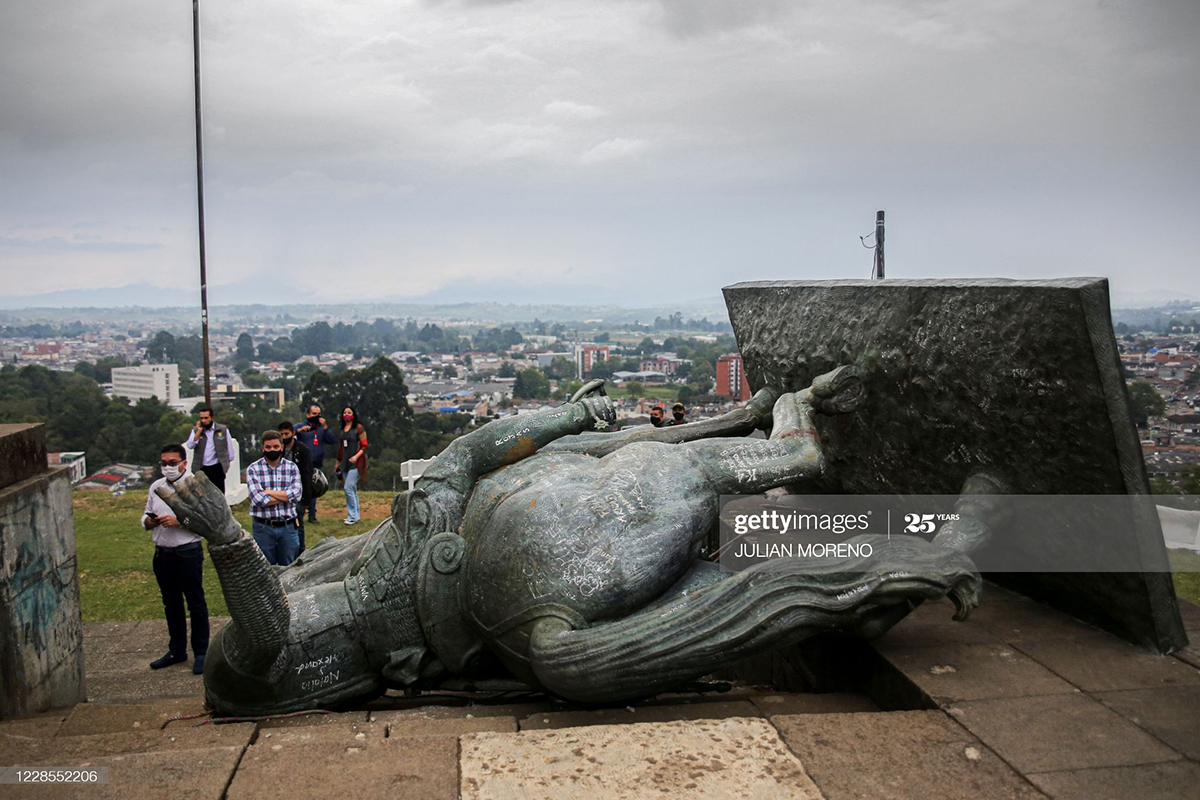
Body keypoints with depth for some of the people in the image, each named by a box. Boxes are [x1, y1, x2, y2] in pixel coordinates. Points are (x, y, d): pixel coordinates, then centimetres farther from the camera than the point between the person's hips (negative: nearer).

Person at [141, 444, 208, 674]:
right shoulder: (156, 487, 10)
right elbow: (146, 520, 17)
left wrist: (178, 521, -22)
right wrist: (150, 522, -7)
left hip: (188, 552, -6)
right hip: (162, 552, 6)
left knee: (196, 603, 3)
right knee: (171, 604, 16)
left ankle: (201, 653, 12)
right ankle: (177, 650, 29)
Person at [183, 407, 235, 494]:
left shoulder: (223, 430, -1)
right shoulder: (196, 430, 5)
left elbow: (229, 447, 7)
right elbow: (190, 446, -8)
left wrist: (228, 462, 8)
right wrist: (199, 431, -12)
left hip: (217, 468, -2)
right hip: (201, 469, 2)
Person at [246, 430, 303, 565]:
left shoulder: (292, 468, 4)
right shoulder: (253, 469, -1)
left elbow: (297, 494, -10)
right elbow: (258, 499, -14)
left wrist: (269, 492, -11)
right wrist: (286, 496, -9)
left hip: (288, 527, 1)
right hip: (263, 527, -1)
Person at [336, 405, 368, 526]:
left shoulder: (358, 428, -6)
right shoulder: (342, 429, 15)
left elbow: (364, 446, -8)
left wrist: (356, 456, -21)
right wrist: (338, 463, 22)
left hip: (356, 463, -7)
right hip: (345, 464, 7)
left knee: (349, 488, -14)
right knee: (352, 490, 10)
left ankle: (353, 517, -9)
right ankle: (354, 516, 16)